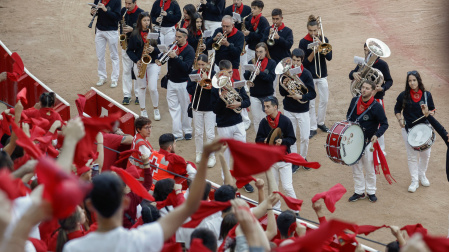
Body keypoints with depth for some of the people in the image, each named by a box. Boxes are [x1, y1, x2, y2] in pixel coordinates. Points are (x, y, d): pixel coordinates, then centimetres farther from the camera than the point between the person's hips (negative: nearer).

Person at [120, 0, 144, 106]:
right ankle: (126, 95, 12)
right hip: (126, 44, 4)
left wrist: (132, 29, -24)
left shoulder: (140, 13, -12)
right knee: (126, 70, 6)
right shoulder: (123, 11, 2)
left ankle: (138, 95, 12)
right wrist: (122, 33, 1)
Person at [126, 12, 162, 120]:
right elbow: (129, 50, 3)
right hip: (139, 64, 1)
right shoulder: (135, 34, 0)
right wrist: (136, 60, -11)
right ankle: (143, 110, 22)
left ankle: (156, 109, 16)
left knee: (153, 88, -5)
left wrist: (154, 49, -17)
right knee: (141, 87, 9)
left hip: (153, 63, -1)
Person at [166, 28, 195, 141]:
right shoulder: (174, 47, 7)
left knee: (185, 108, 6)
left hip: (183, 83, -5)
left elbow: (186, 67, -20)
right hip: (171, 81, 5)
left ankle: (187, 131, 21)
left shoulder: (189, 50, -9)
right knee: (173, 108, 3)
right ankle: (177, 133, 6)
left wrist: (175, 57, -28)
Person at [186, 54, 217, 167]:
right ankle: (199, 153, 28)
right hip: (197, 107, 3)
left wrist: (206, 80, -25)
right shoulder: (193, 74, 0)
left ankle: (211, 156, 9)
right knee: (198, 132, 12)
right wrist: (199, 84, -22)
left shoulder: (212, 74, -7)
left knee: (210, 134, -1)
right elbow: (189, 90, -7)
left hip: (210, 107, -3)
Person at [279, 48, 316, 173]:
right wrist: (284, 84, -21)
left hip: (303, 110, -2)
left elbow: (312, 94, -10)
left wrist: (300, 97, -26)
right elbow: (282, 93, -1)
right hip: (289, 110, 2)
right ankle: (294, 161, 19)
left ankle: (303, 157, 24)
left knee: (305, 137, 1)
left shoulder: (306, 74, -8)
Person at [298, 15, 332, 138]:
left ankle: (320, 122, 28)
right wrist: (313, 53, -25)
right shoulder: (303, 42, -8)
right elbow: (304, 62, -10)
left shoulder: (324, 39, 0)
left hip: (322, 75, 3)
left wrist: (321, 44, -20)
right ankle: (312, 127, 8)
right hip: (309, 76, -3)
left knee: (324, 100, 9)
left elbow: (329, 57, -9)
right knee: (310, 103, 0)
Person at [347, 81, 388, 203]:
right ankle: (359, 192, 24)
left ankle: (371, 192, 23)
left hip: (368, 141, -4)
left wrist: (377, 135, -27)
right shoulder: (354, 101, 0)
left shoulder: (376, 107, -14)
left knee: (369, 168, 7)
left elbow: (384, 124, -11)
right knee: (356, 167, 12)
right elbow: (349, 116, 16)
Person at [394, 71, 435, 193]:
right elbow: (397, 109, 8)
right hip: (409, 128, -1)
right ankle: (414, 181, 10)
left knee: (425, 154, 9)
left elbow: (432, 109, 7)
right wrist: (400, 120, -8)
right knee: (412, 156, 0)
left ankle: (422, 175, 33)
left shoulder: (427, 95, -2)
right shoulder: (403, 95, -4)